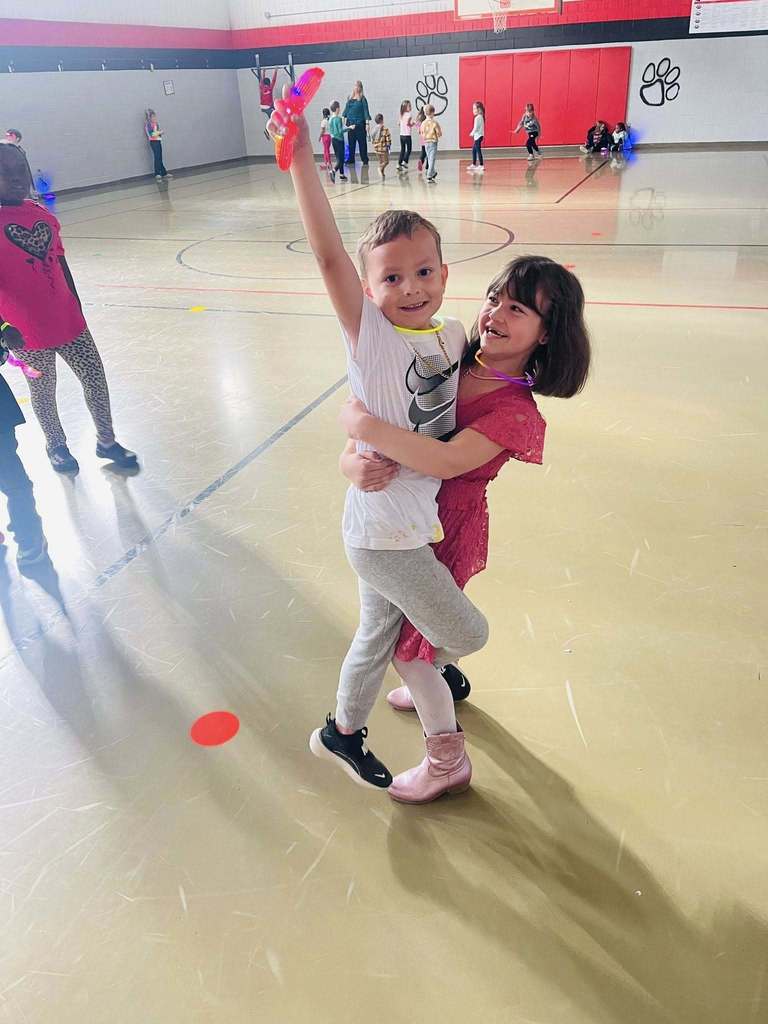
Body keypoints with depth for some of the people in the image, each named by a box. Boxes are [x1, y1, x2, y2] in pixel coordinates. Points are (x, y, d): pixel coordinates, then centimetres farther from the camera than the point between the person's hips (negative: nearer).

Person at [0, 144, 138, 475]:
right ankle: (56, 446, 33)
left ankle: (106, 441, 26)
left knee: (95, 378, 9)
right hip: (29, 332, -5)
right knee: (43, 391, 11)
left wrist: (77, 310, 19)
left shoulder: (42, 215, 6)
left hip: (68, 322, 5)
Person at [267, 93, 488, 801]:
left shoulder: (453, 335, 2)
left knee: (381, 637, 22)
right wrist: (300, 157, -31)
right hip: (382, 529, -6)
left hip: (424, 517, 6)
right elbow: (329, 255, -27)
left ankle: (343, 732, 46)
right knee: (468, 633, 2)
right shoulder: (368, 333, -15)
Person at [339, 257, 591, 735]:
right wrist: (351, 461, -28)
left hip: (447, 527, -6)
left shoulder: (516, 411, -25)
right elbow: (369, 408, -7)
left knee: (414, 638, 16)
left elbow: (449, 461, -41)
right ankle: (445, 678, 60)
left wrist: (362, 424, -37)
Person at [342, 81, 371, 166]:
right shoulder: (350, 98, 10)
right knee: (351, 142, 7)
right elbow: (346, 109, 17)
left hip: (360, 124, -4)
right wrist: (344, 119, 10)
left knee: (362, 143, -2)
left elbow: (366, 111, -5)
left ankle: (365, 160, 3)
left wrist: (367, 124, -12)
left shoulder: (362, 99, -1)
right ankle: (351, 159, 15)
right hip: (351, 123, 4)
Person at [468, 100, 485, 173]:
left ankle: (481, 165, -9)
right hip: (477, 136, 10)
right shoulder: (481, 117, 14)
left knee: (478, 150, -9)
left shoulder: (478, 117, -16)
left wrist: (472, 133, -5)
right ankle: (474, 164, 27)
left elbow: (476, 127, -19)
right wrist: (473, 133, 11)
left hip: (478, 136, -10)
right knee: (474, 150, 18)